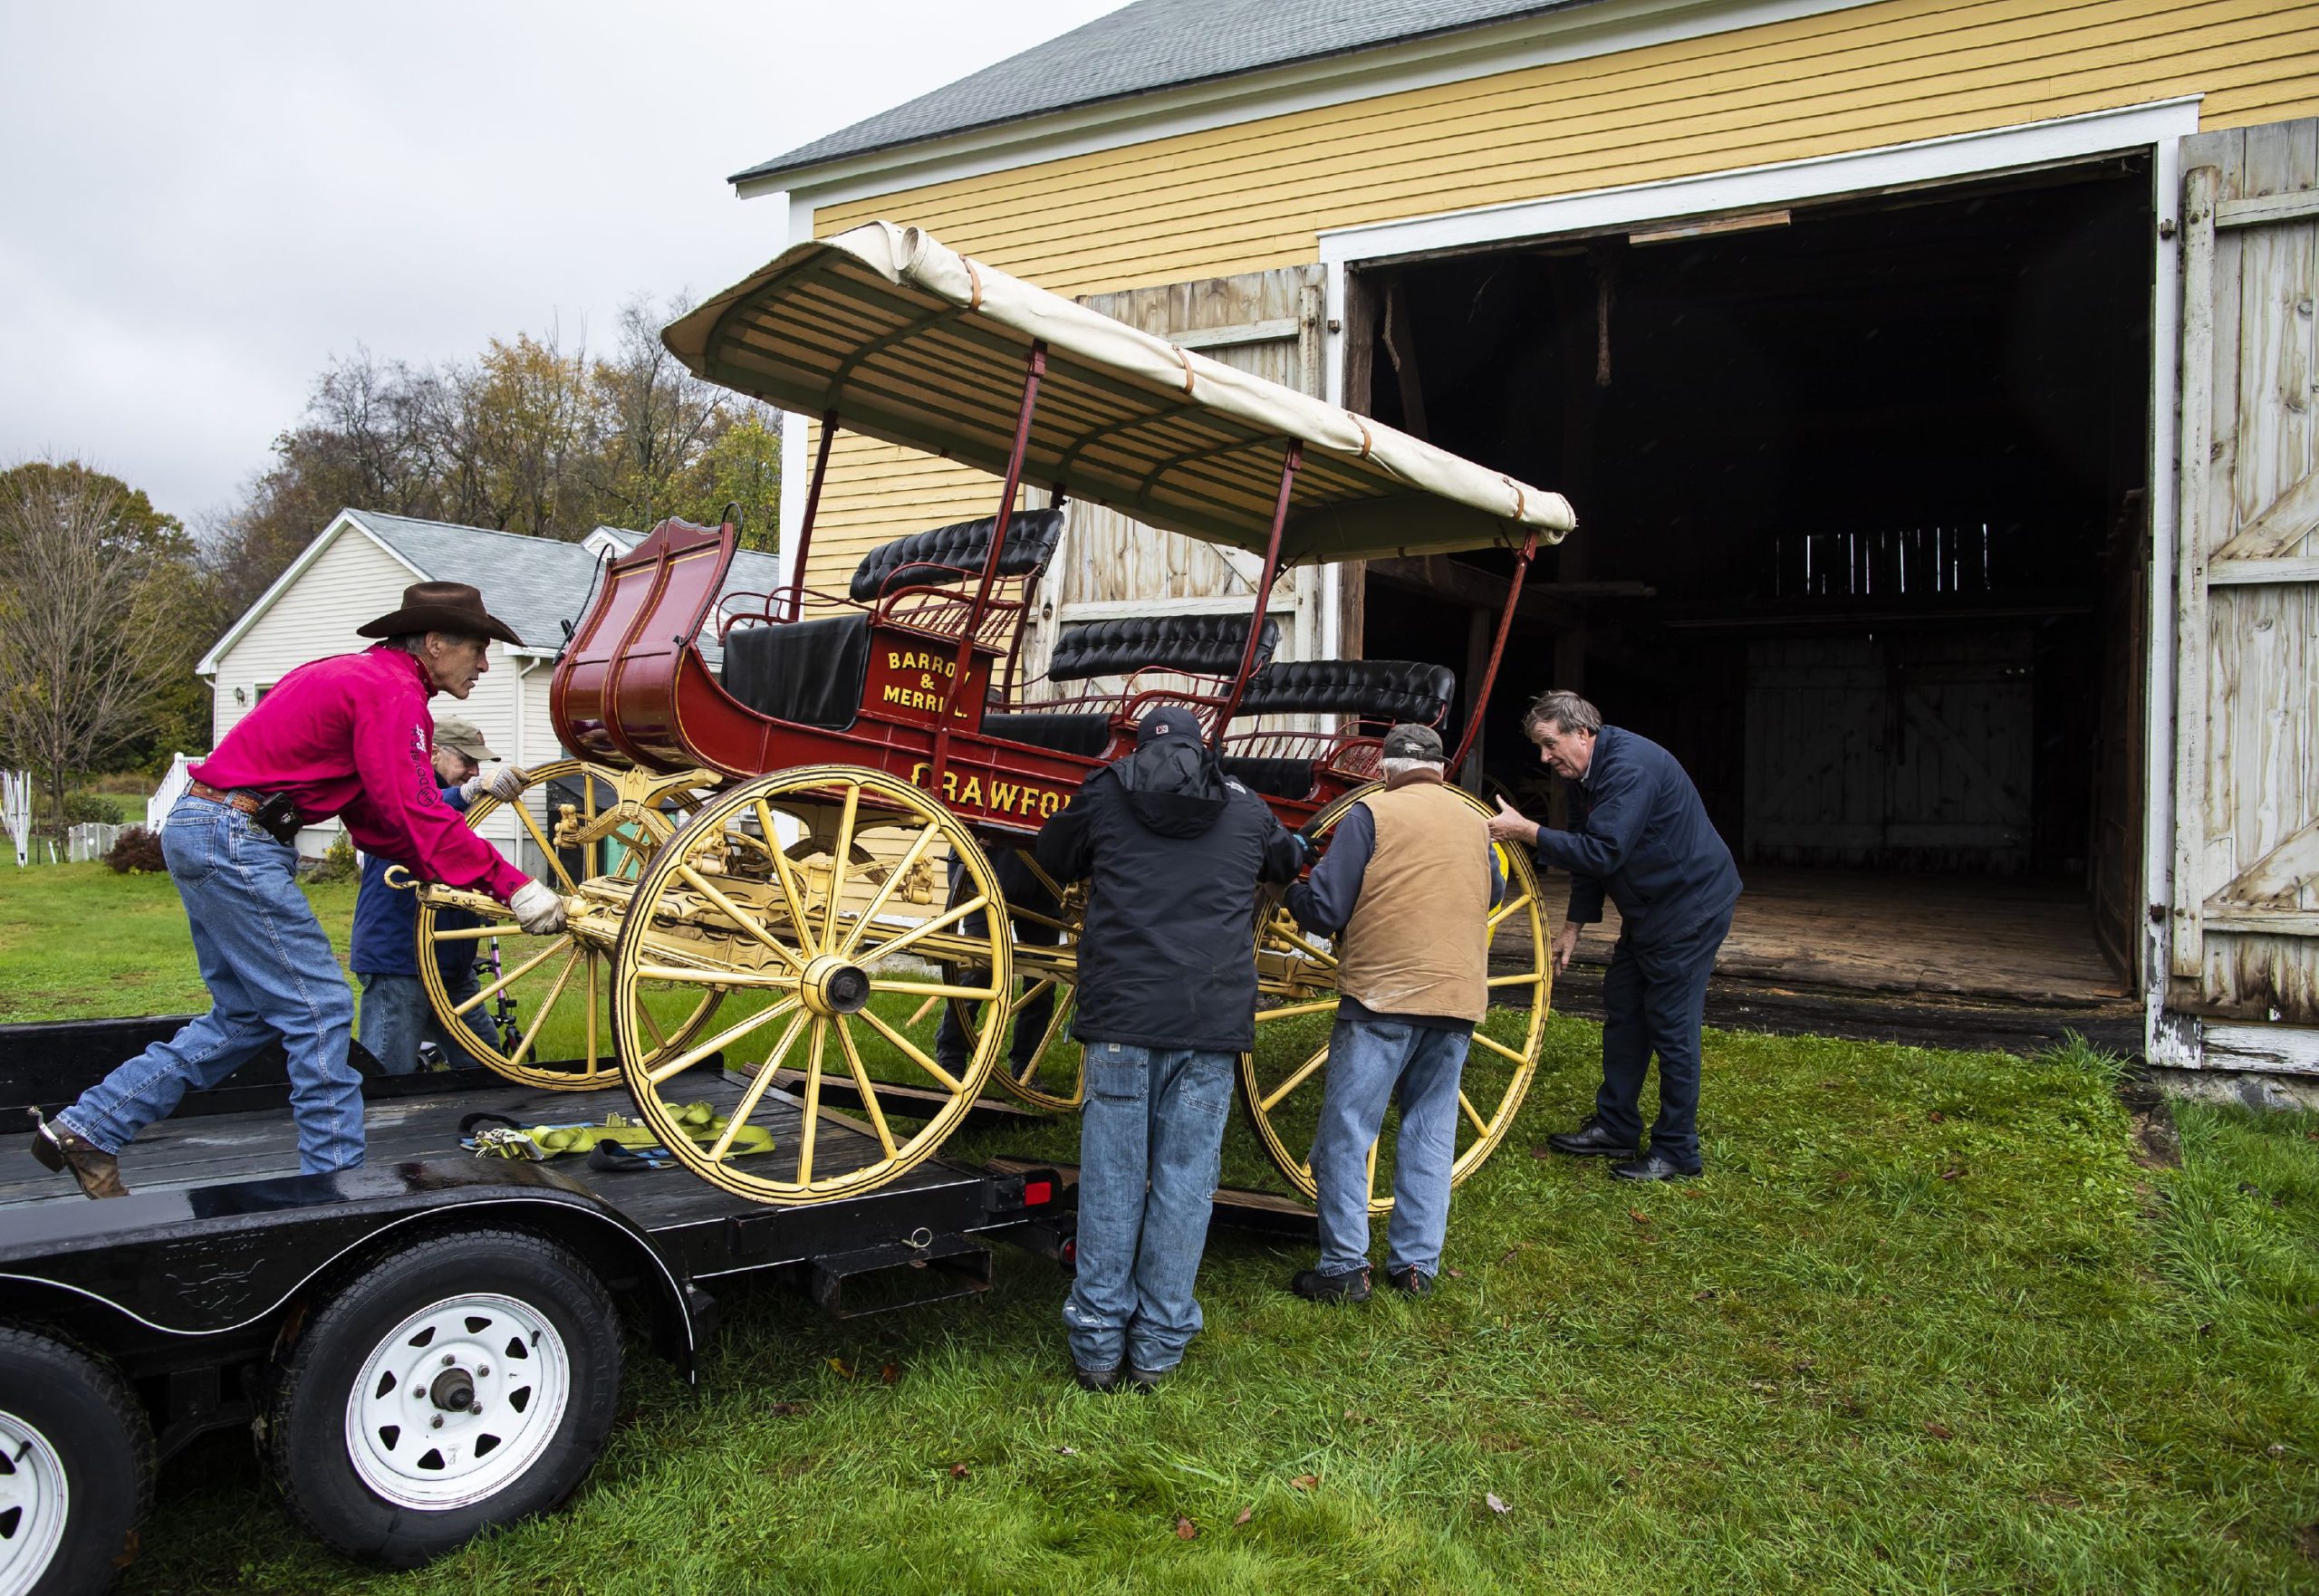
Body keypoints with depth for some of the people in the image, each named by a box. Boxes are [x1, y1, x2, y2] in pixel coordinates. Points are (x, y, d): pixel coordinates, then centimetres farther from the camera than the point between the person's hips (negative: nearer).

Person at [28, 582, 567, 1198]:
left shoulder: (358, 674, 17)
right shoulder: (393, 691, -15)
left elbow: (371, 813, 15)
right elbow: (416, 817, -22)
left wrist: (451, 873, 6)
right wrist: (514, 888, -20)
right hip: (236, 839, -11)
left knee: (247, 1015, 16)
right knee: (319, 1009, -6)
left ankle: (85, 1129, 22)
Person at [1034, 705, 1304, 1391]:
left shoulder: (1107, 793, 7)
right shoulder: (1245, 807, 11)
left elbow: (1054, 859, 23)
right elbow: (1289, 860, 32)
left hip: (1122, 1014, -1)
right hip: (1213, 1023, 1)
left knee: (1112, 1179, 7)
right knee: (1184, 1180, 8)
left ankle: (1098, 1346, 14)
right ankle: (1157, 1346, 15)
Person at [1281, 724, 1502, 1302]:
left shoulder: (1371, 814, -5)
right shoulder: (1476, 822, 12)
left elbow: (1323, 909, -8)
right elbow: (1494, 891, 31)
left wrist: (1291, 890, 12)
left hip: (1382, 998, -5)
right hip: (1459, 1001, 6)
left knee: (1345, 1133, 2)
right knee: (1430, 1131, 13)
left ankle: (1345, 1268, 3)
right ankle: (1417, 1264, 16)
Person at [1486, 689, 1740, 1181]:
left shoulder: (1630, 767, -26)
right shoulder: (1584, 773, 5)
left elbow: (1602, 852, -33)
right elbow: (1589, 851, 14)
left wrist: (1526, 831, -29)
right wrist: (1574, 924, 13)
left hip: (1690, 906, -10)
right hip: (1647, 910, 10)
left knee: (1672, 1027, -5)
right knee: (1622, 1014, 13)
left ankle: (1676, 1151, 5)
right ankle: (1615, 1127, 24)